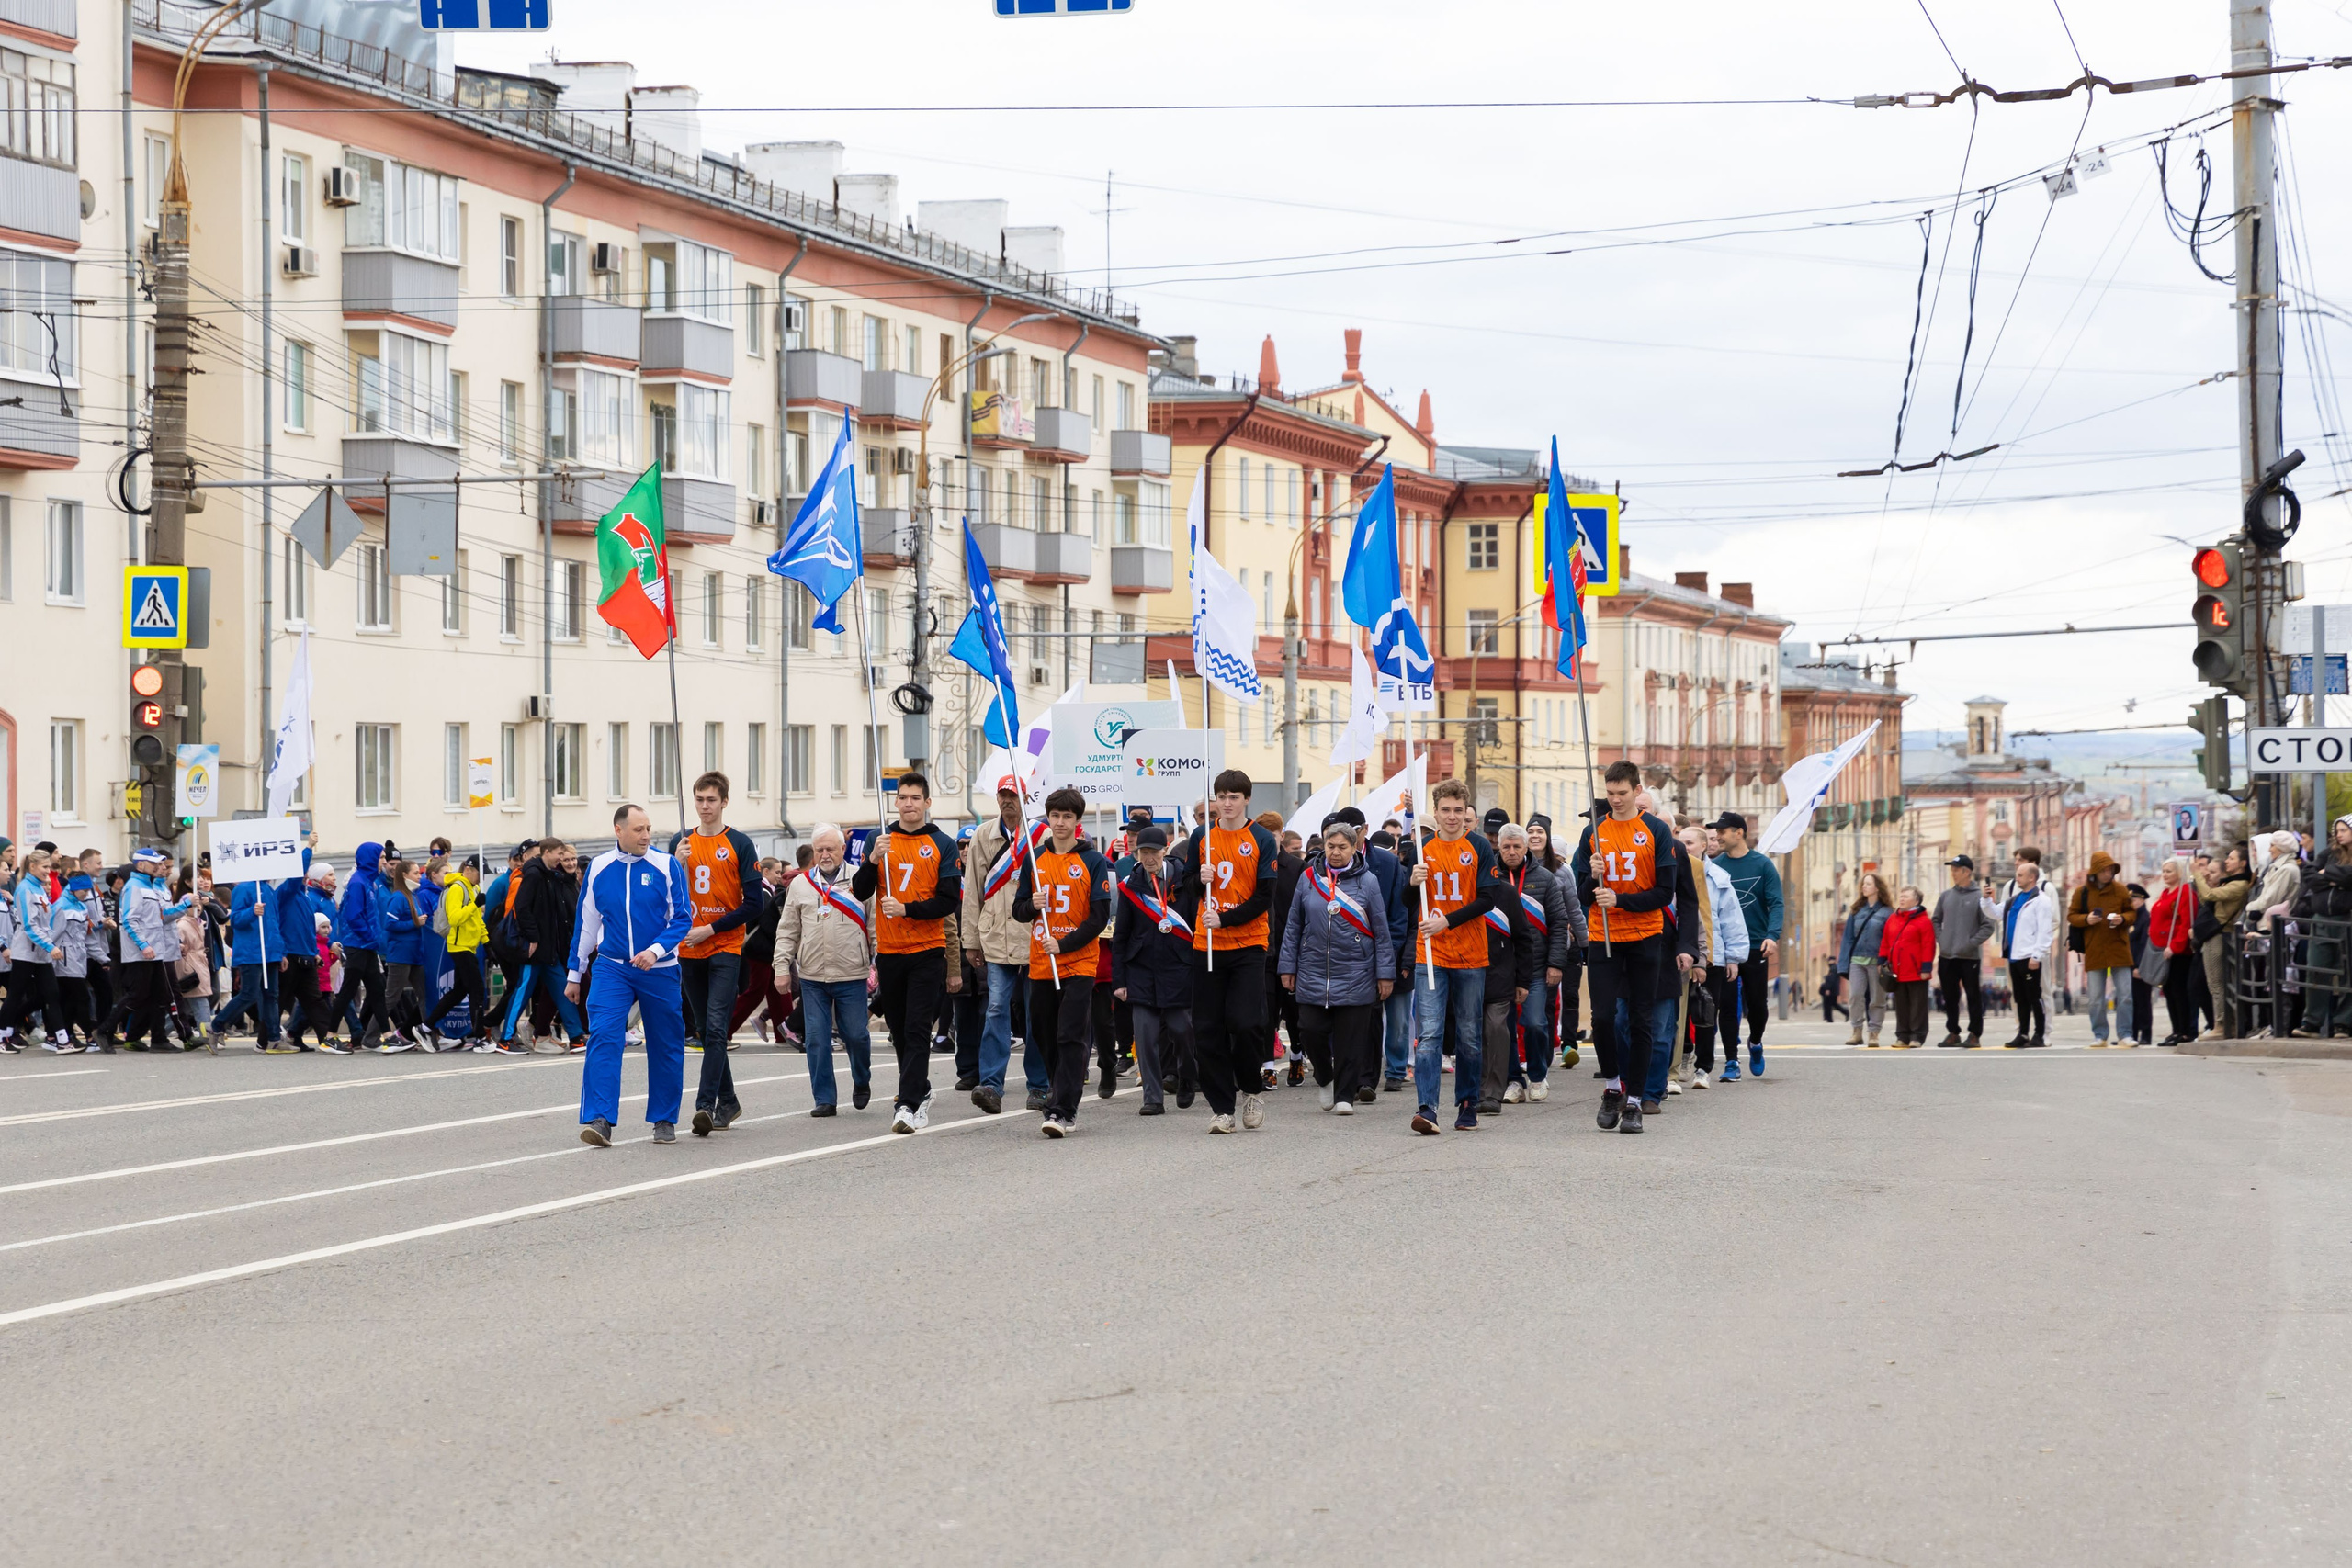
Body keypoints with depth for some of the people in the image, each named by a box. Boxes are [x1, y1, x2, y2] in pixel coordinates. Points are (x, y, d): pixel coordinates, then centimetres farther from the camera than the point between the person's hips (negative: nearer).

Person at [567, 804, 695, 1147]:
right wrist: (575, 973, 16)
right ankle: (600, 1120, -20)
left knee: (665, 1047, 7)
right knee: (603, 1036, -16)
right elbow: (586, 923, 12)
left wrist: (656, 950, -21)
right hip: (612, 967, 1)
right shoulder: (599, 868, 2)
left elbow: (683, 918, -5)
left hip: (659, 971, -1)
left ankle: (664, 1120, 23)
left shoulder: (667, 866, -5)